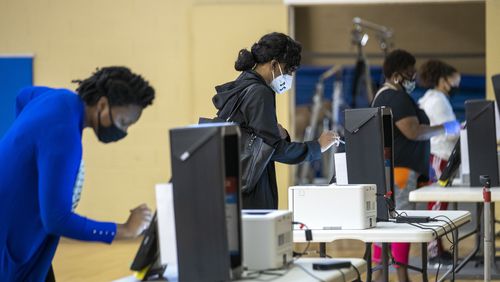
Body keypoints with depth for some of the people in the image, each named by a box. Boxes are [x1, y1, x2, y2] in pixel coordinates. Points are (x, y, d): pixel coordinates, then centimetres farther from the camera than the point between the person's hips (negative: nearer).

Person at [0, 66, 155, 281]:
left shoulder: (63, 98, 0)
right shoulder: (63, 134, -28)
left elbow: (23, 96, 26)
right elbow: (56, 219, -30)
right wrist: (125, 230, -23)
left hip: (19, 230, 10)